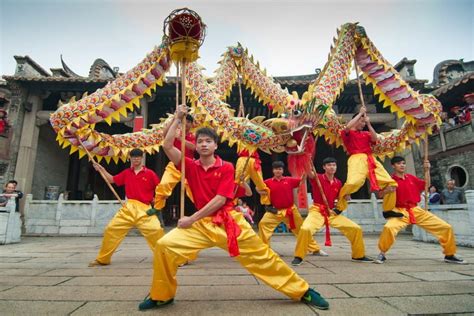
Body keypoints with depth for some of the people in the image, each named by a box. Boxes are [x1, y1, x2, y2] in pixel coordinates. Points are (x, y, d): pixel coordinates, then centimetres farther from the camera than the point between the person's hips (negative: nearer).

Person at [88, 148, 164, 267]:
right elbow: (112, 180, 21)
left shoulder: (150, 173, -2)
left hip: (144, 209, -4)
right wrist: (101, 169, 14)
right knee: (111, 229, 4)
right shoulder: (126, 173, 11)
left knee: (156, 230, -18)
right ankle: (102, 259, 24)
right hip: (128, 207, 4)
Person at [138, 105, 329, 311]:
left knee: (260, 255, 1)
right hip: (202, 223, 3)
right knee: (164, 246, -13)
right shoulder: (191, 167, 4)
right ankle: (161, 296, 12)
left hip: (228, 221, -2)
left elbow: (220, 200, -13)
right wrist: (177, 119, -2)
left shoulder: (226, 167, -4)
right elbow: (167, 146, -4)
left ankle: (303, 291, 18)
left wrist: (191, 219, -13)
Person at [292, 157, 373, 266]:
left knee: (356, 229, 4)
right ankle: (298, 257, -11)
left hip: (332, 213, 6)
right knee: (305, 229, -32)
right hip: (317, 211, -5)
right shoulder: (317, 178, -9)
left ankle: (359, 255, 27)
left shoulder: (338, 183, 7)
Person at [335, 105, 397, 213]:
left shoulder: (366, 134, 26)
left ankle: (389, 209, 19)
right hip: (357, 159, -7)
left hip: (371, 160, 7)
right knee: (354, 182, -37)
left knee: (391, 183, 0)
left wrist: (369, 124, 8)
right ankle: (339, 207, -16)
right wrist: (360, 113, -2)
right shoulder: (348, 133, 10)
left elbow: (375, 139, 8)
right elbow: (347, 127, -14)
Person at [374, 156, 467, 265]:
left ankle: (450, 255, 25)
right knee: (389, 228, -35)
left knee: (446, 227, 4)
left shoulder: (411, 177, 9)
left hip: (416, 210, 6)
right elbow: (380, 195, -13)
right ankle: (382, 254, -13)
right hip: (400, 212, -6)